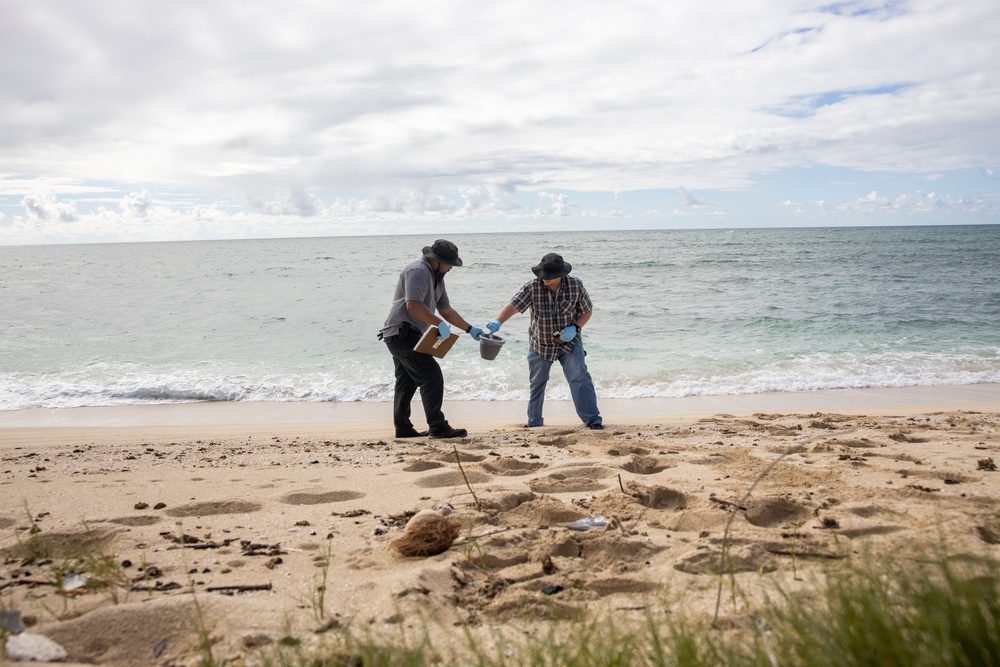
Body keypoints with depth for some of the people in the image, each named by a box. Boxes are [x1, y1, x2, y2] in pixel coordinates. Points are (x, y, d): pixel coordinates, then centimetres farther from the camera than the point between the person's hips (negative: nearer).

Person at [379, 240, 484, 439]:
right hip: (402, 334, -11)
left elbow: (446, 310, 20)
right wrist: (440, 324, -24)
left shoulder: (436, 278, 17)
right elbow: (413, 305, -28)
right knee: (432, 377, -12)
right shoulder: (417, 271, -16)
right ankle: (438, 428, -9)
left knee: (406, 382, 15)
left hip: (404, 336, 11)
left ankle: (403, 428, 22)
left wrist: (470, 329, 14)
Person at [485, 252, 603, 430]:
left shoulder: (576, 286, -14)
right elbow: (513, 306, -28)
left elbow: (587, 311, -2)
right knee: (537, 383, 13)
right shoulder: (532, 287, -18)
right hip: (540, 345, 1)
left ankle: (592, 420, -11)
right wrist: (497, 322, -47)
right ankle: (534, 422, 30)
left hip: (569, 342, -1)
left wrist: (575, 328, -20)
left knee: (580, 378, -16)